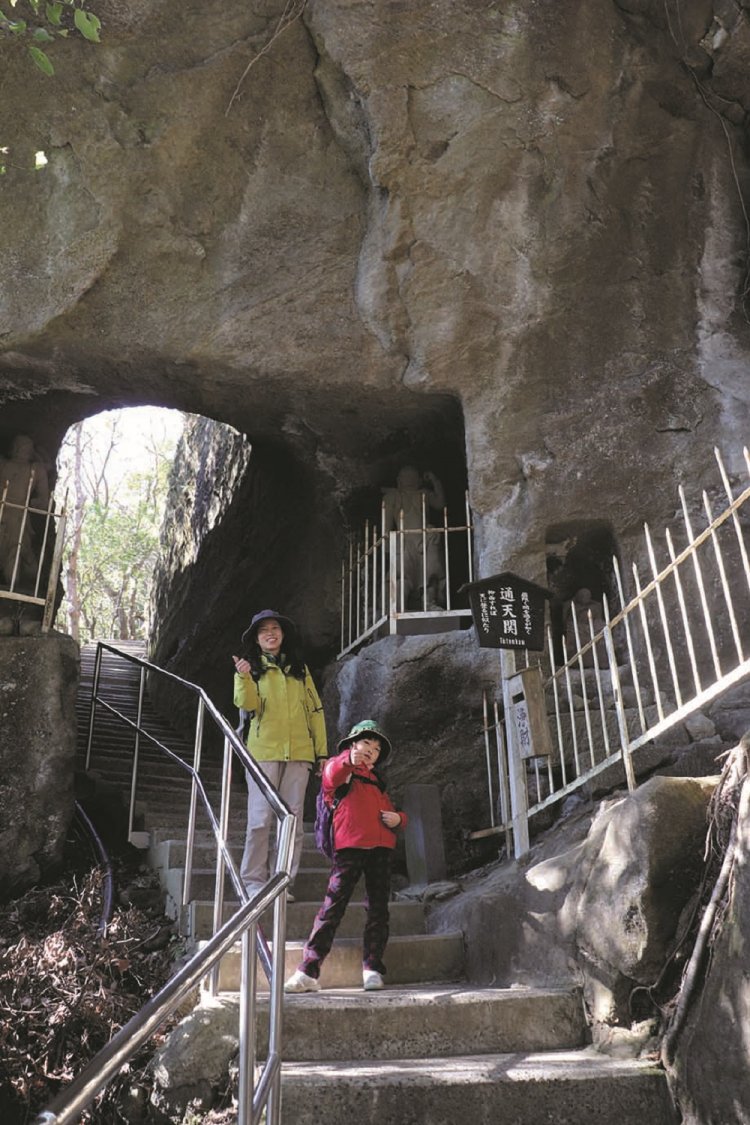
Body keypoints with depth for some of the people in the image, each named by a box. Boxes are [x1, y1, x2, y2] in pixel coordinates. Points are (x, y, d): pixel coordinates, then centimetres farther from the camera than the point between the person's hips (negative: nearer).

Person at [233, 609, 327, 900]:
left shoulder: (300, 669, 15)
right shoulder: (252, 667, 7)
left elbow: (315, 710, 13)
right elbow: (247, 704, -11)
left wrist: (322, 751, 7)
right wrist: (243, 678, -29)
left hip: (298, 752, 3)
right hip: (263, 751, -3)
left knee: (292, 819, 4)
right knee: (260, 819, -5)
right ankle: (253, 881, 5)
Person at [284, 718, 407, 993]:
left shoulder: (377, 781, 27)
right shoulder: (343, 771, 8)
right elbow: (331, 776, -16)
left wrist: (398, 818, 6)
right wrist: (348, 760, -39)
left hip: (380, 847, 6)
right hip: (349, 846, -6)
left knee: (378, 909, 5)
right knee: (333, 906, -9)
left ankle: (372, 969, 13)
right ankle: (308, 971, -8)